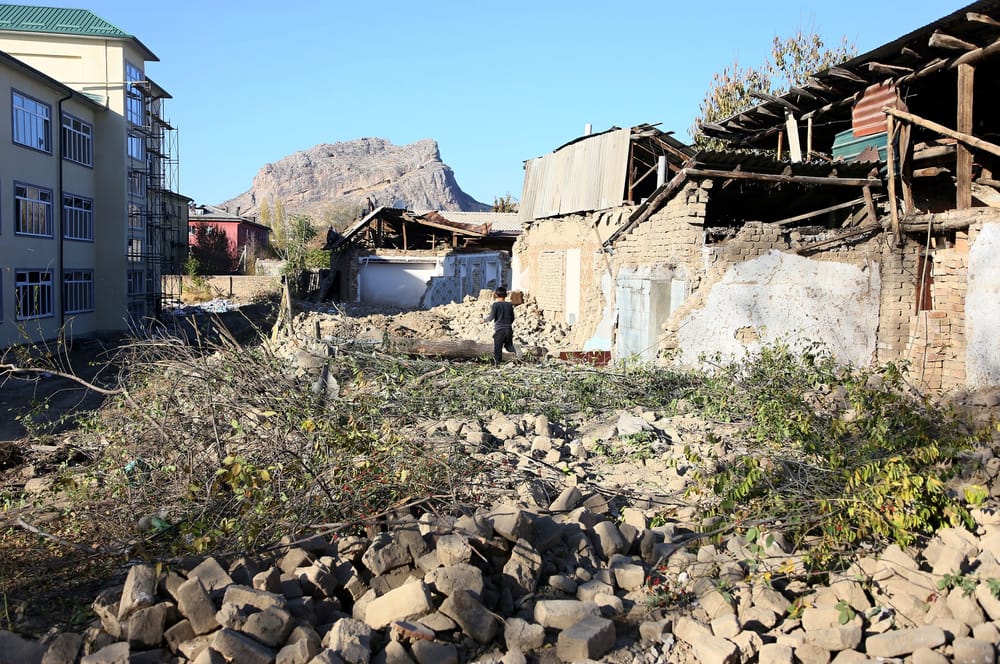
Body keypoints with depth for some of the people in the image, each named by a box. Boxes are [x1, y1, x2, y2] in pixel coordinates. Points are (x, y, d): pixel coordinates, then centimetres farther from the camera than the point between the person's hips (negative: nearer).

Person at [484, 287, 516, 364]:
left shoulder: (495, 304, -6)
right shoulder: (510, 305, 6)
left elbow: (491, 317, -10)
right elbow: (512, 318, 12)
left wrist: (484, 320, 9)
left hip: (499, 329, -4)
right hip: (508, 329, 4)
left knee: (497, 347, 4)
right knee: (509, 346, 16)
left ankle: (496, 363, 2)